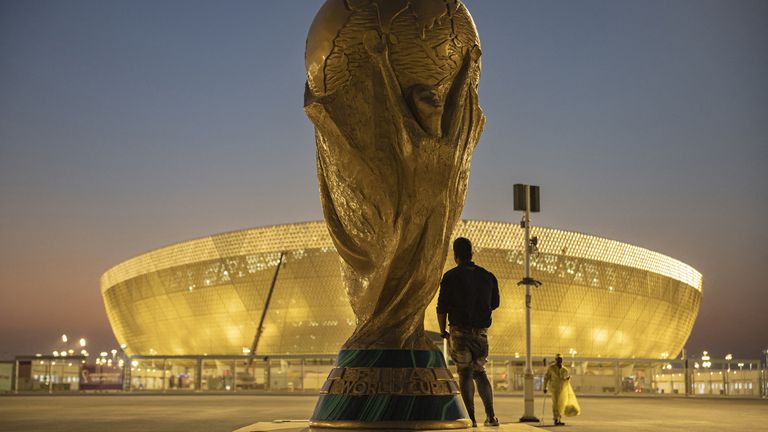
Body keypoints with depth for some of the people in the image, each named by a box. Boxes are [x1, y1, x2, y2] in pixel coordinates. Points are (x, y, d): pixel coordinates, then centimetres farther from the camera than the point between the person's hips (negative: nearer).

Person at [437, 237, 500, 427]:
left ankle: (471, 418, -6)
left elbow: (442, 307, -6)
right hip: (481, 331, 4)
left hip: (460, 331, -4)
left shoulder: (451, 276, -6)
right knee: (479, 372, 15)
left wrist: (442, 331, 7)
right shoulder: (488, 276, 7)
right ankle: (490, 415, 4)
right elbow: (494, 303, 18)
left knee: (465, 374, 1)